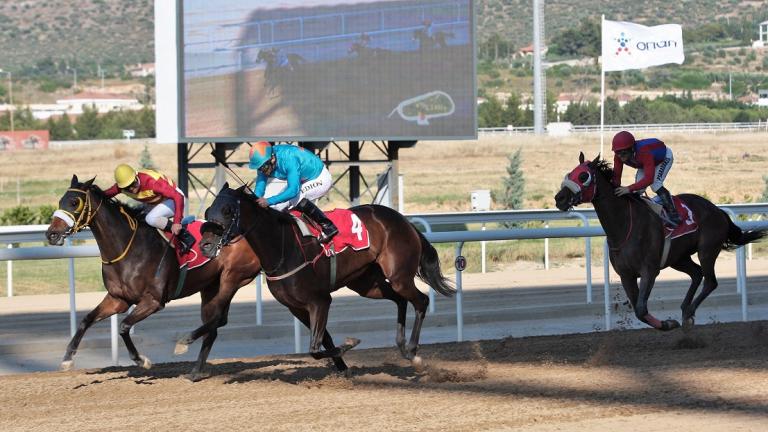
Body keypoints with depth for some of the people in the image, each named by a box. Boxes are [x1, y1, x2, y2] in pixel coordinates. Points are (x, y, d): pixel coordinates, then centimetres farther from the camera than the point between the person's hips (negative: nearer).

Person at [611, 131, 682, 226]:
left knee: (655, 184, -24)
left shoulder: (644, 153, -48)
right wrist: (615, 190, -39)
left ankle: (673, 214, -18)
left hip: (665, 156, -7)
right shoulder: (618, 156, -29)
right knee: (638, 186, -7)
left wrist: (629, 189, -63)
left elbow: (649, 179, -54)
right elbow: (616, 175, -22)